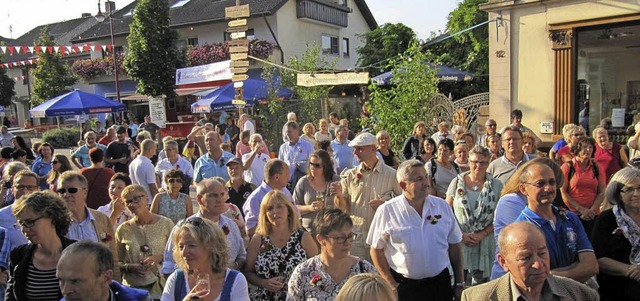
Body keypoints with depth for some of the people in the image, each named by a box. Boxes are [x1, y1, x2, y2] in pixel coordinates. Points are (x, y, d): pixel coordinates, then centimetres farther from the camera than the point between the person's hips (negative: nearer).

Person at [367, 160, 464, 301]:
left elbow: (455, 246, 5)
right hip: (403, 286, -2)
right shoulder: (387, 211, -10)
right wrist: (392, 285, -8)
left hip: (440, 284, 3)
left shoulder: (442, 206, 0)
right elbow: (376, 249, -5)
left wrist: (460, 283, 5)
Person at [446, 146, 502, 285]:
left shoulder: (496, 185, 2)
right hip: (459, 243, 0)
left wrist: (482, 234, -10)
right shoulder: (457, 182, 3)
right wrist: (461, 234, -8)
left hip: (484, 244, 0)